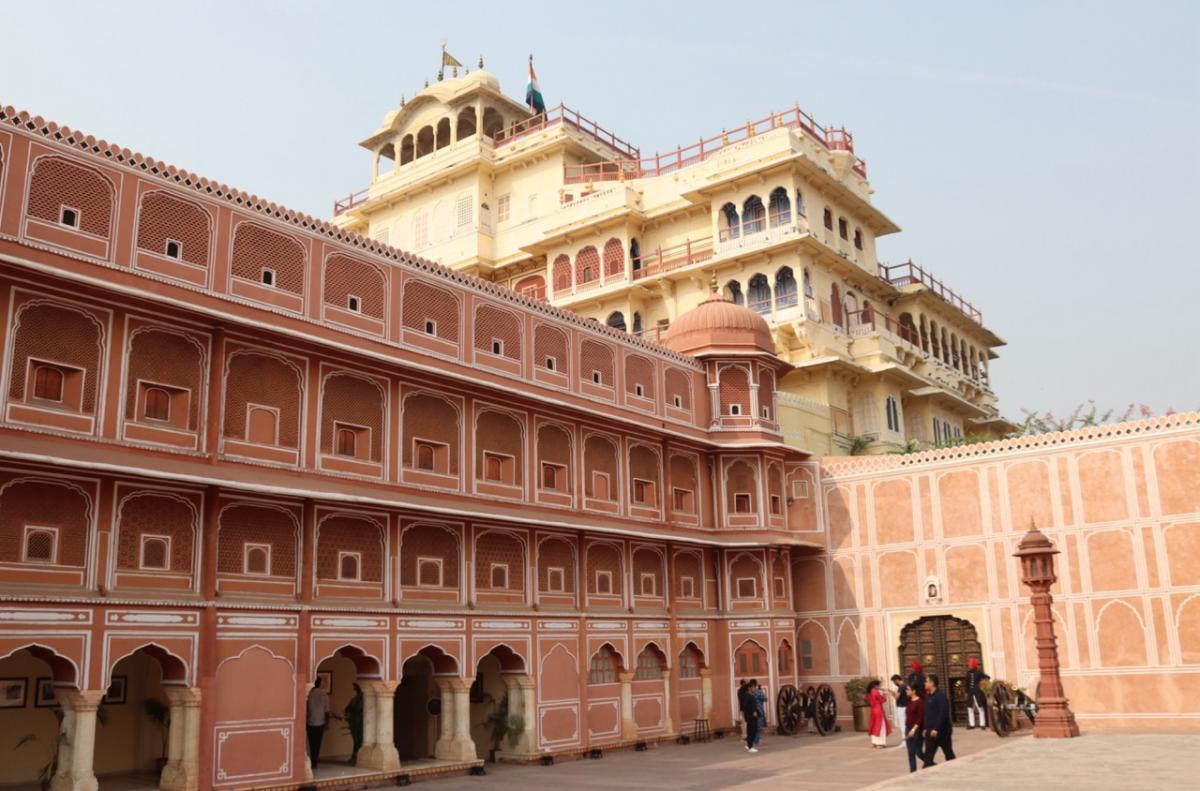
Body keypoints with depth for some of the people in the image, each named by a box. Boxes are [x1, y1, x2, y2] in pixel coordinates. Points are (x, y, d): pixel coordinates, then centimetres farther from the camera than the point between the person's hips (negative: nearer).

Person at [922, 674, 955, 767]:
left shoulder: (941, 696, -16)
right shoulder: (928, 696, 12)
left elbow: (943, 714, -23)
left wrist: (936, 729, -26)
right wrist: (926, 728, 13)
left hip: (941, 730, -9)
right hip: (931, 731, 9)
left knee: (949, 754, 3)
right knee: (928, 755, 7)